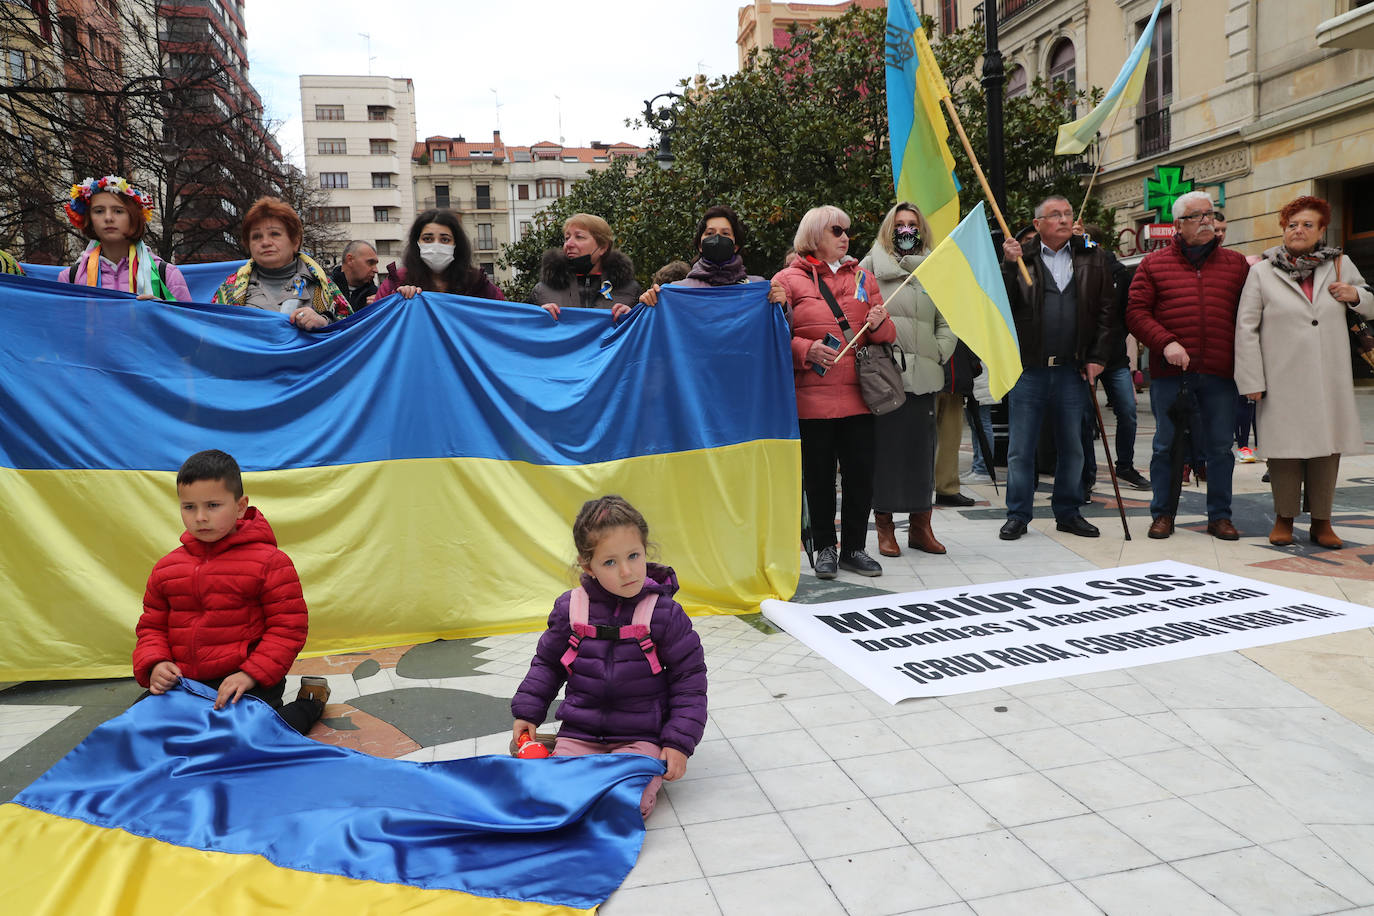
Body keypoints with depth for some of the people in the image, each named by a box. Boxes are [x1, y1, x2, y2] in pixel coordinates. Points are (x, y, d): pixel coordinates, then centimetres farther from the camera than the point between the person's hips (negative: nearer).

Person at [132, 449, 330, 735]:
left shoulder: (269, 562, -9)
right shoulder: (167, 569, 8)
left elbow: (288, 627, -10)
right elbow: (152, 626, 16)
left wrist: (250, 674, -20)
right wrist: (154, 664, -5)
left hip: (247, 682, -6)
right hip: (184, 683, 6)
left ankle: (308, 703, 11)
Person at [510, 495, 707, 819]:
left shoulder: (664, 613, -8)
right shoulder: (570, 608, -1)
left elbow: (689, 677, -1)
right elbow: (547, 663, 16)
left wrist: (679, 743, -8)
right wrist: (526, 712, 8)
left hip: (641, 737, -2)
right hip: (579, 733, 3)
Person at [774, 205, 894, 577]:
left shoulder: (863, 278, 17)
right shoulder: (789, 280, 3)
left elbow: (887, 336, 17)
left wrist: (879, 325, -6)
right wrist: (805, 351, -18)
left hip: (858, 396, 3)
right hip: (812, 398, -3)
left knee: (861, 473, 3)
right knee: (819, 475, 4)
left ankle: (853, 548, 18)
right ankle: (825, 547, 19)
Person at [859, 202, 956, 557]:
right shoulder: (872, 265, 8)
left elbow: (946, 321, 16)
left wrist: (938, 352, 2)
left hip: (922, 374, 3)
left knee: (921, 447, 4)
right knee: (884, 446, -3)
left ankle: (920, 525, 13)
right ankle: (885, 527, 6)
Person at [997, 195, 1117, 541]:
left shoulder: (1092, 258, 8)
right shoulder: (1021, 257, 4)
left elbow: (1107, 310, 5)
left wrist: (1097, 357, -2)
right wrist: (1008, 265, -15)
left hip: (1072, 370, 2)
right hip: (1028, 369, -2)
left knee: (1072, 447, 11)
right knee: (1020, 448, 3)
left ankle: (1068, 512, 24)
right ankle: (1017, 515, 14)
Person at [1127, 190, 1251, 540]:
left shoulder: (1236, 263, 12)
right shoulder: (1154, 264, 6)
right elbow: (1136, 312, -1)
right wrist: (1165, 343, -14)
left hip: (1219, 372, 2)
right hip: (1169, 371, -2)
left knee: (1220, 445, 6)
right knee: (1165, 444, 5)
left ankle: (1220, 516, 18)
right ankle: (1162, 514, 16)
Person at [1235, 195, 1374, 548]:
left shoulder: (1340, 265, 12)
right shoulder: (1262, 272, 3)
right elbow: (1246, 328, -1)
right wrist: (1251, 380, -7)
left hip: (1330, 383, 3)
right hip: (1283, 383, -3)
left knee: (1327, 450, 6)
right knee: (1285, 451, 2)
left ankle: (1321, 521, 18)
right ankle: (1284, 518, 16)